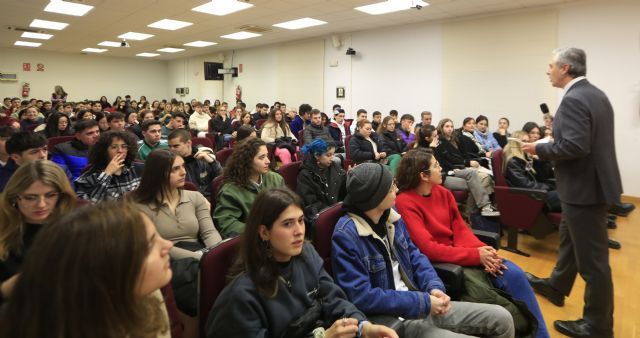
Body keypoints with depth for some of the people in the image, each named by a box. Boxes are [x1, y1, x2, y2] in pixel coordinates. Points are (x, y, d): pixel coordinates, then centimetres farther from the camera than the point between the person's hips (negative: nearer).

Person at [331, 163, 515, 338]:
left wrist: (434, 287, -9)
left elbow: (414, 255, 10)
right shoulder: (346, 235, -22)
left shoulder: (391, 216, 1)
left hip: (419, 301, 8)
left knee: (502, 318, 7)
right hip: (392, 319, -7)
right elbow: (361, 296, -25)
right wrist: (423, 303, -20)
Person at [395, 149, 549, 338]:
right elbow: (428, 248, -22)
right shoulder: (405, 203, -17)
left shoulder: (443, 193, 6)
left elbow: (460, 229, 5)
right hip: (439, 263, -6)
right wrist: (476, 255, -21)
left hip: (461, 251, 7)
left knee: (514, 274, -11)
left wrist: (481, 249, -16)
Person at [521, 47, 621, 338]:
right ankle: (556, 287, 46)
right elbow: (591, 140, 14)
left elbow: (575, 147, -29)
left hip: (584, 187, -11)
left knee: (591, 257, 2)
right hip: (592, 181, 11)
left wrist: (540, 149, -15)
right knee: (569, 238, 26)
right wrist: (554, 139, 13)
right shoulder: (595, 94, 10)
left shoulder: (573, 99, -22)